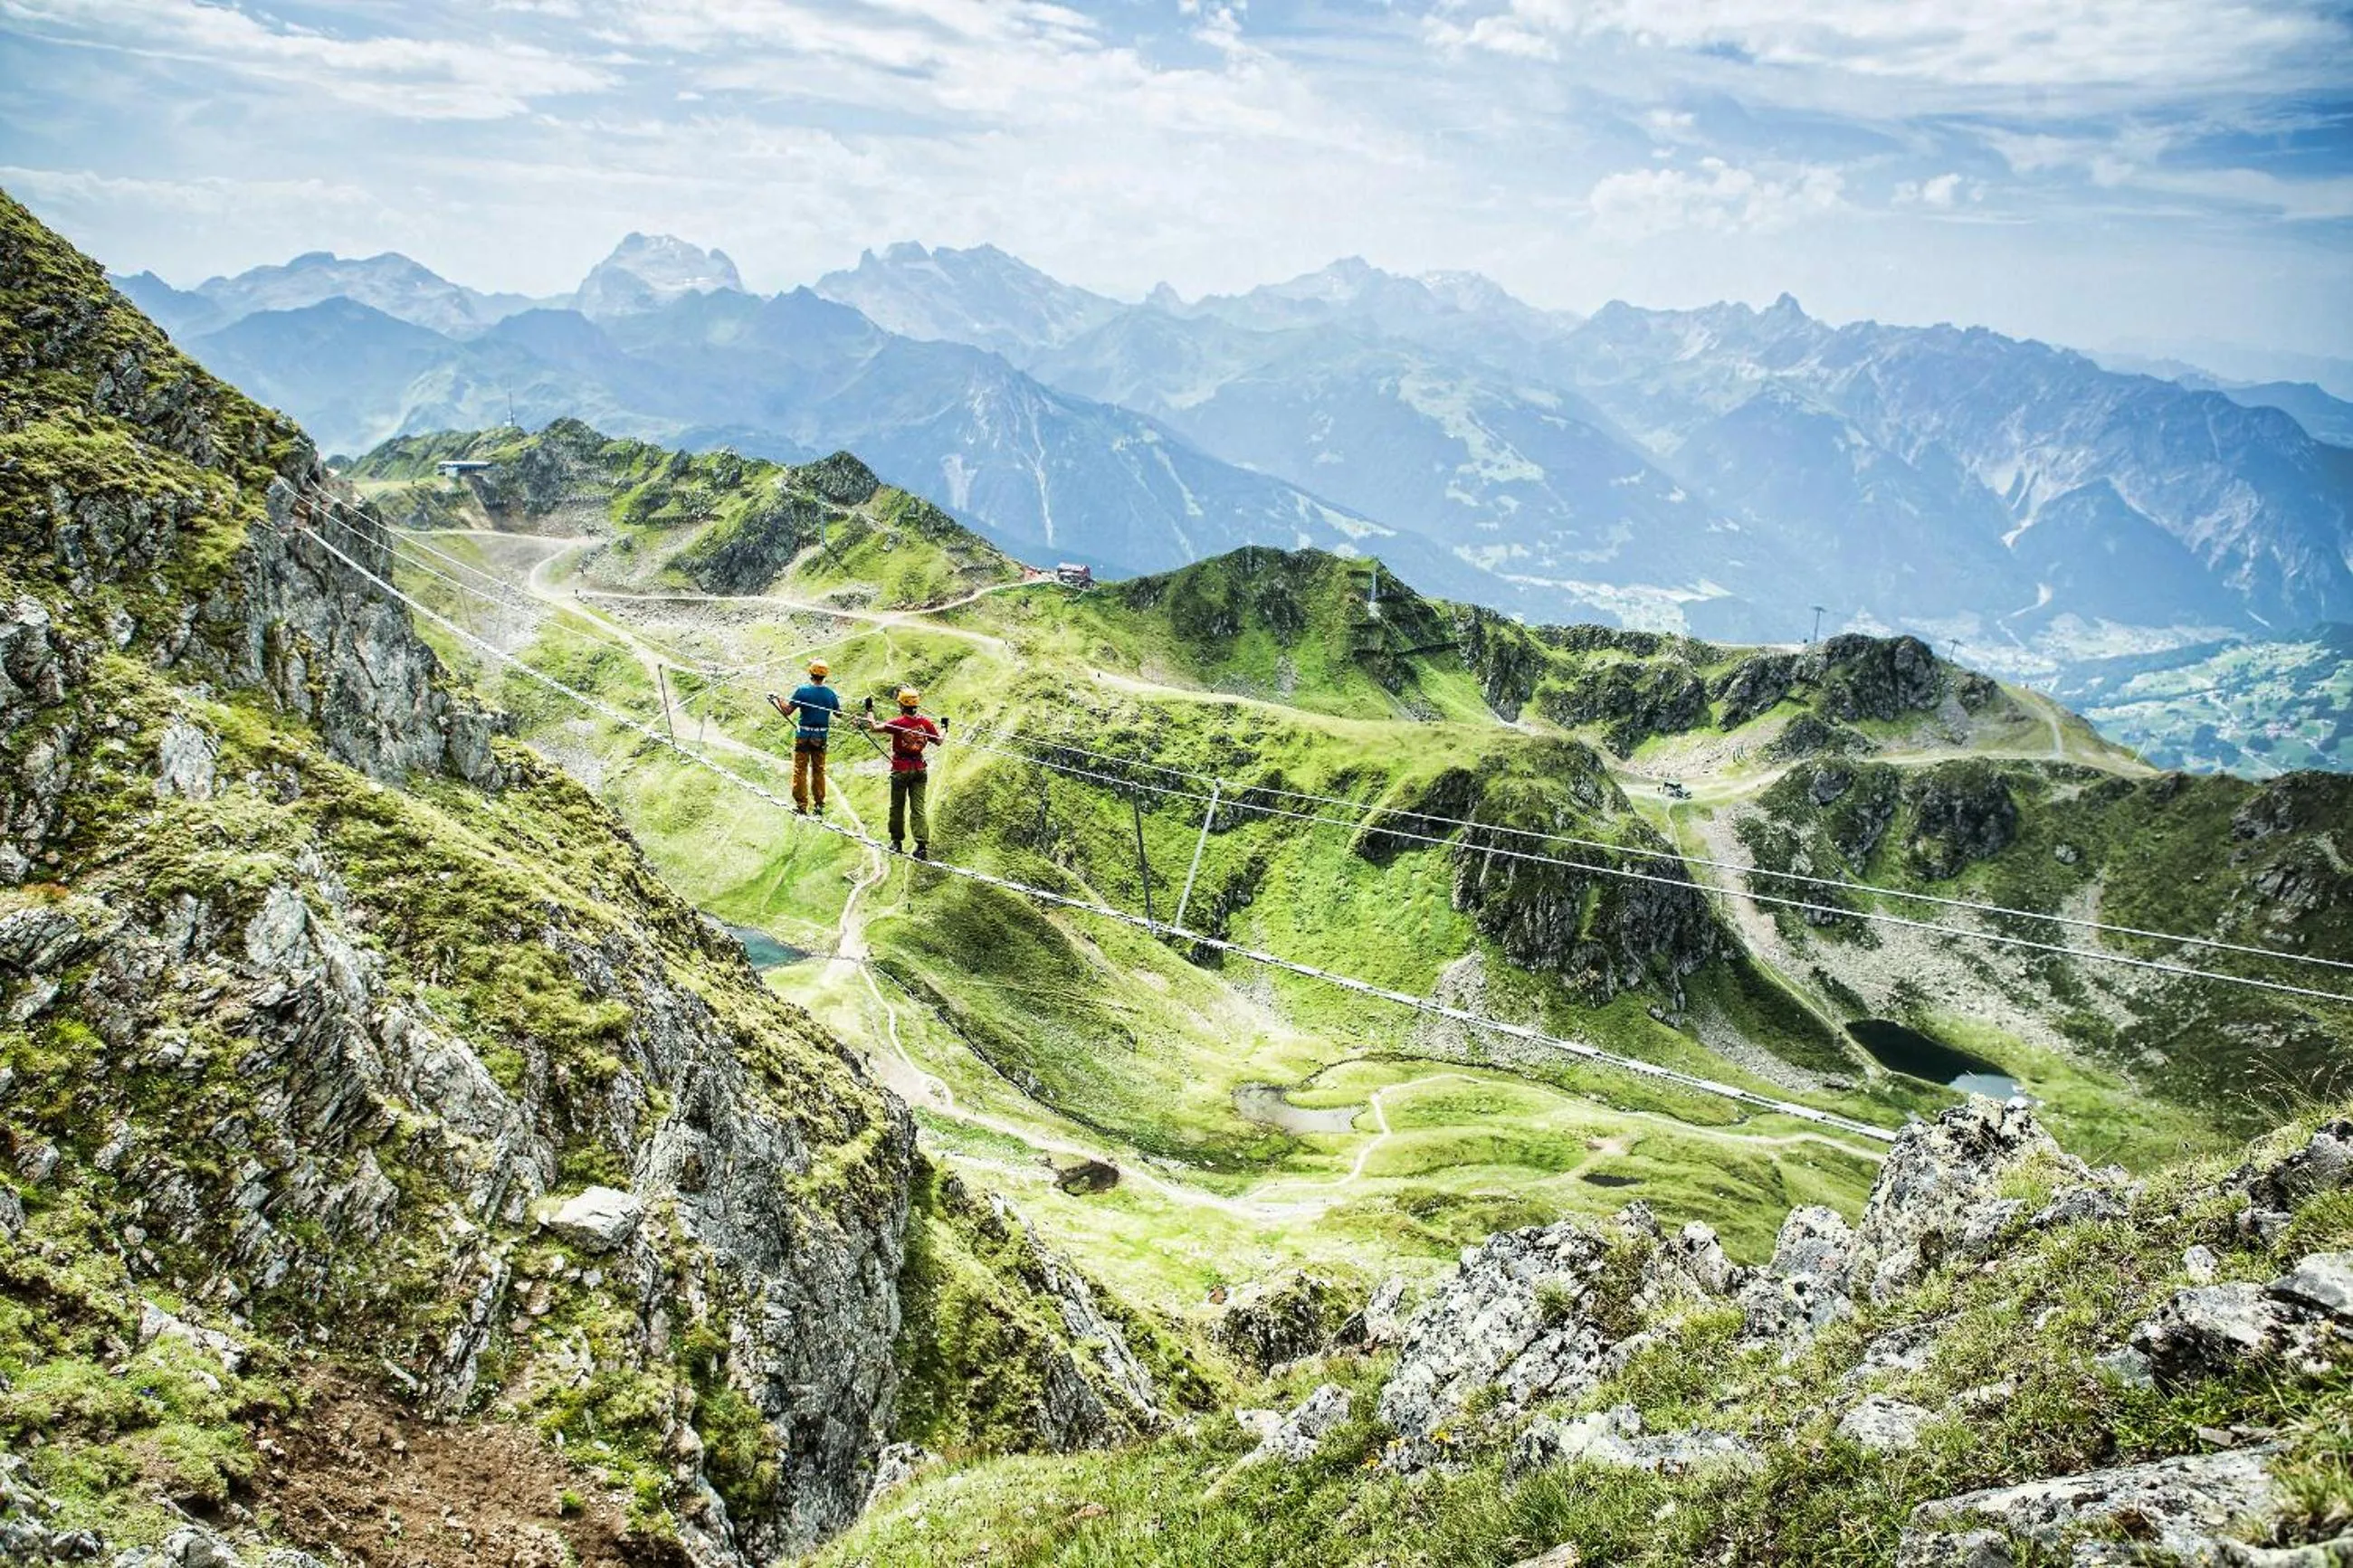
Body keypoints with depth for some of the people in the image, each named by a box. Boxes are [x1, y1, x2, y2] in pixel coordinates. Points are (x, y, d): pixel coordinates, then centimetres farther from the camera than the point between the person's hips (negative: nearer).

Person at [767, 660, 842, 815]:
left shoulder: (803, 691, -14)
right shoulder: (830, 693, -4)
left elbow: (787, 711, -12)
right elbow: (839, 713, 10)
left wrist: (778, 699, 4)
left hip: (803, 735, -3)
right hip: (821, 736, 3)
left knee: (800, 770, 6)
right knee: (819, 770, 14)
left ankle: (801, 805, 8)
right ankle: (819, 805, 19)